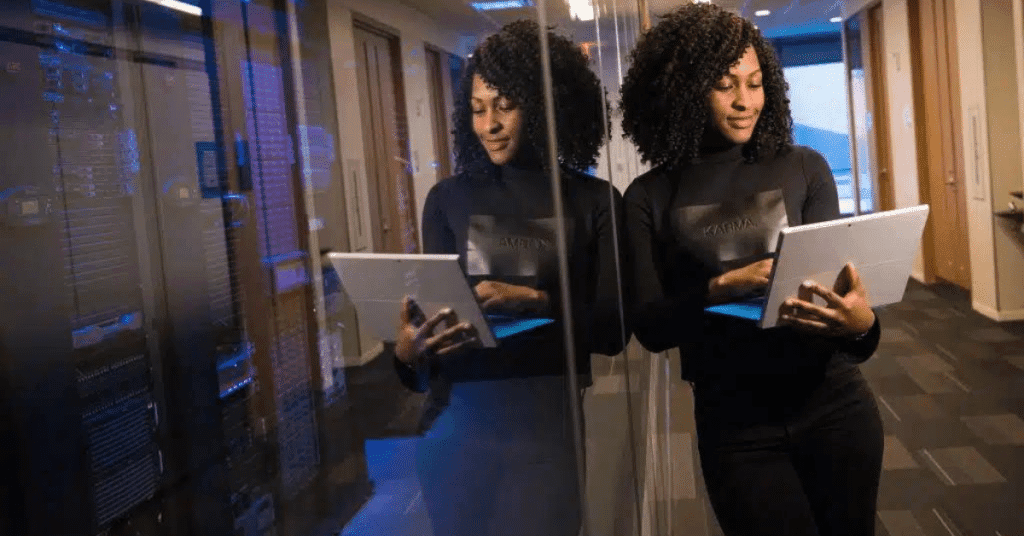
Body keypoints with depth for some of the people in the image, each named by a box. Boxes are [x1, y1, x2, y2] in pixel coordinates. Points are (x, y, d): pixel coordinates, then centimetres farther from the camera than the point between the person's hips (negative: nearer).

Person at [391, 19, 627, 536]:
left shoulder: (595, 200, 1)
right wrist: (408, 352, -17)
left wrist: (535, 302, -19)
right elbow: (430, 310, 5)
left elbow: (612, 329, -3)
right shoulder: (448, 198, 6)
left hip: (549, 420, -2)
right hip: (458, 419, 2)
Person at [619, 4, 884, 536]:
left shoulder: (804, 169, 0)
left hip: (834, 404, 2)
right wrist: (723, 287, -25)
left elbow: (838, 281, -2)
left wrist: (861, 324, -26)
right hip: (734, 424, -1)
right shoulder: (650, 197, -3)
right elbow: (648, 327, -8)